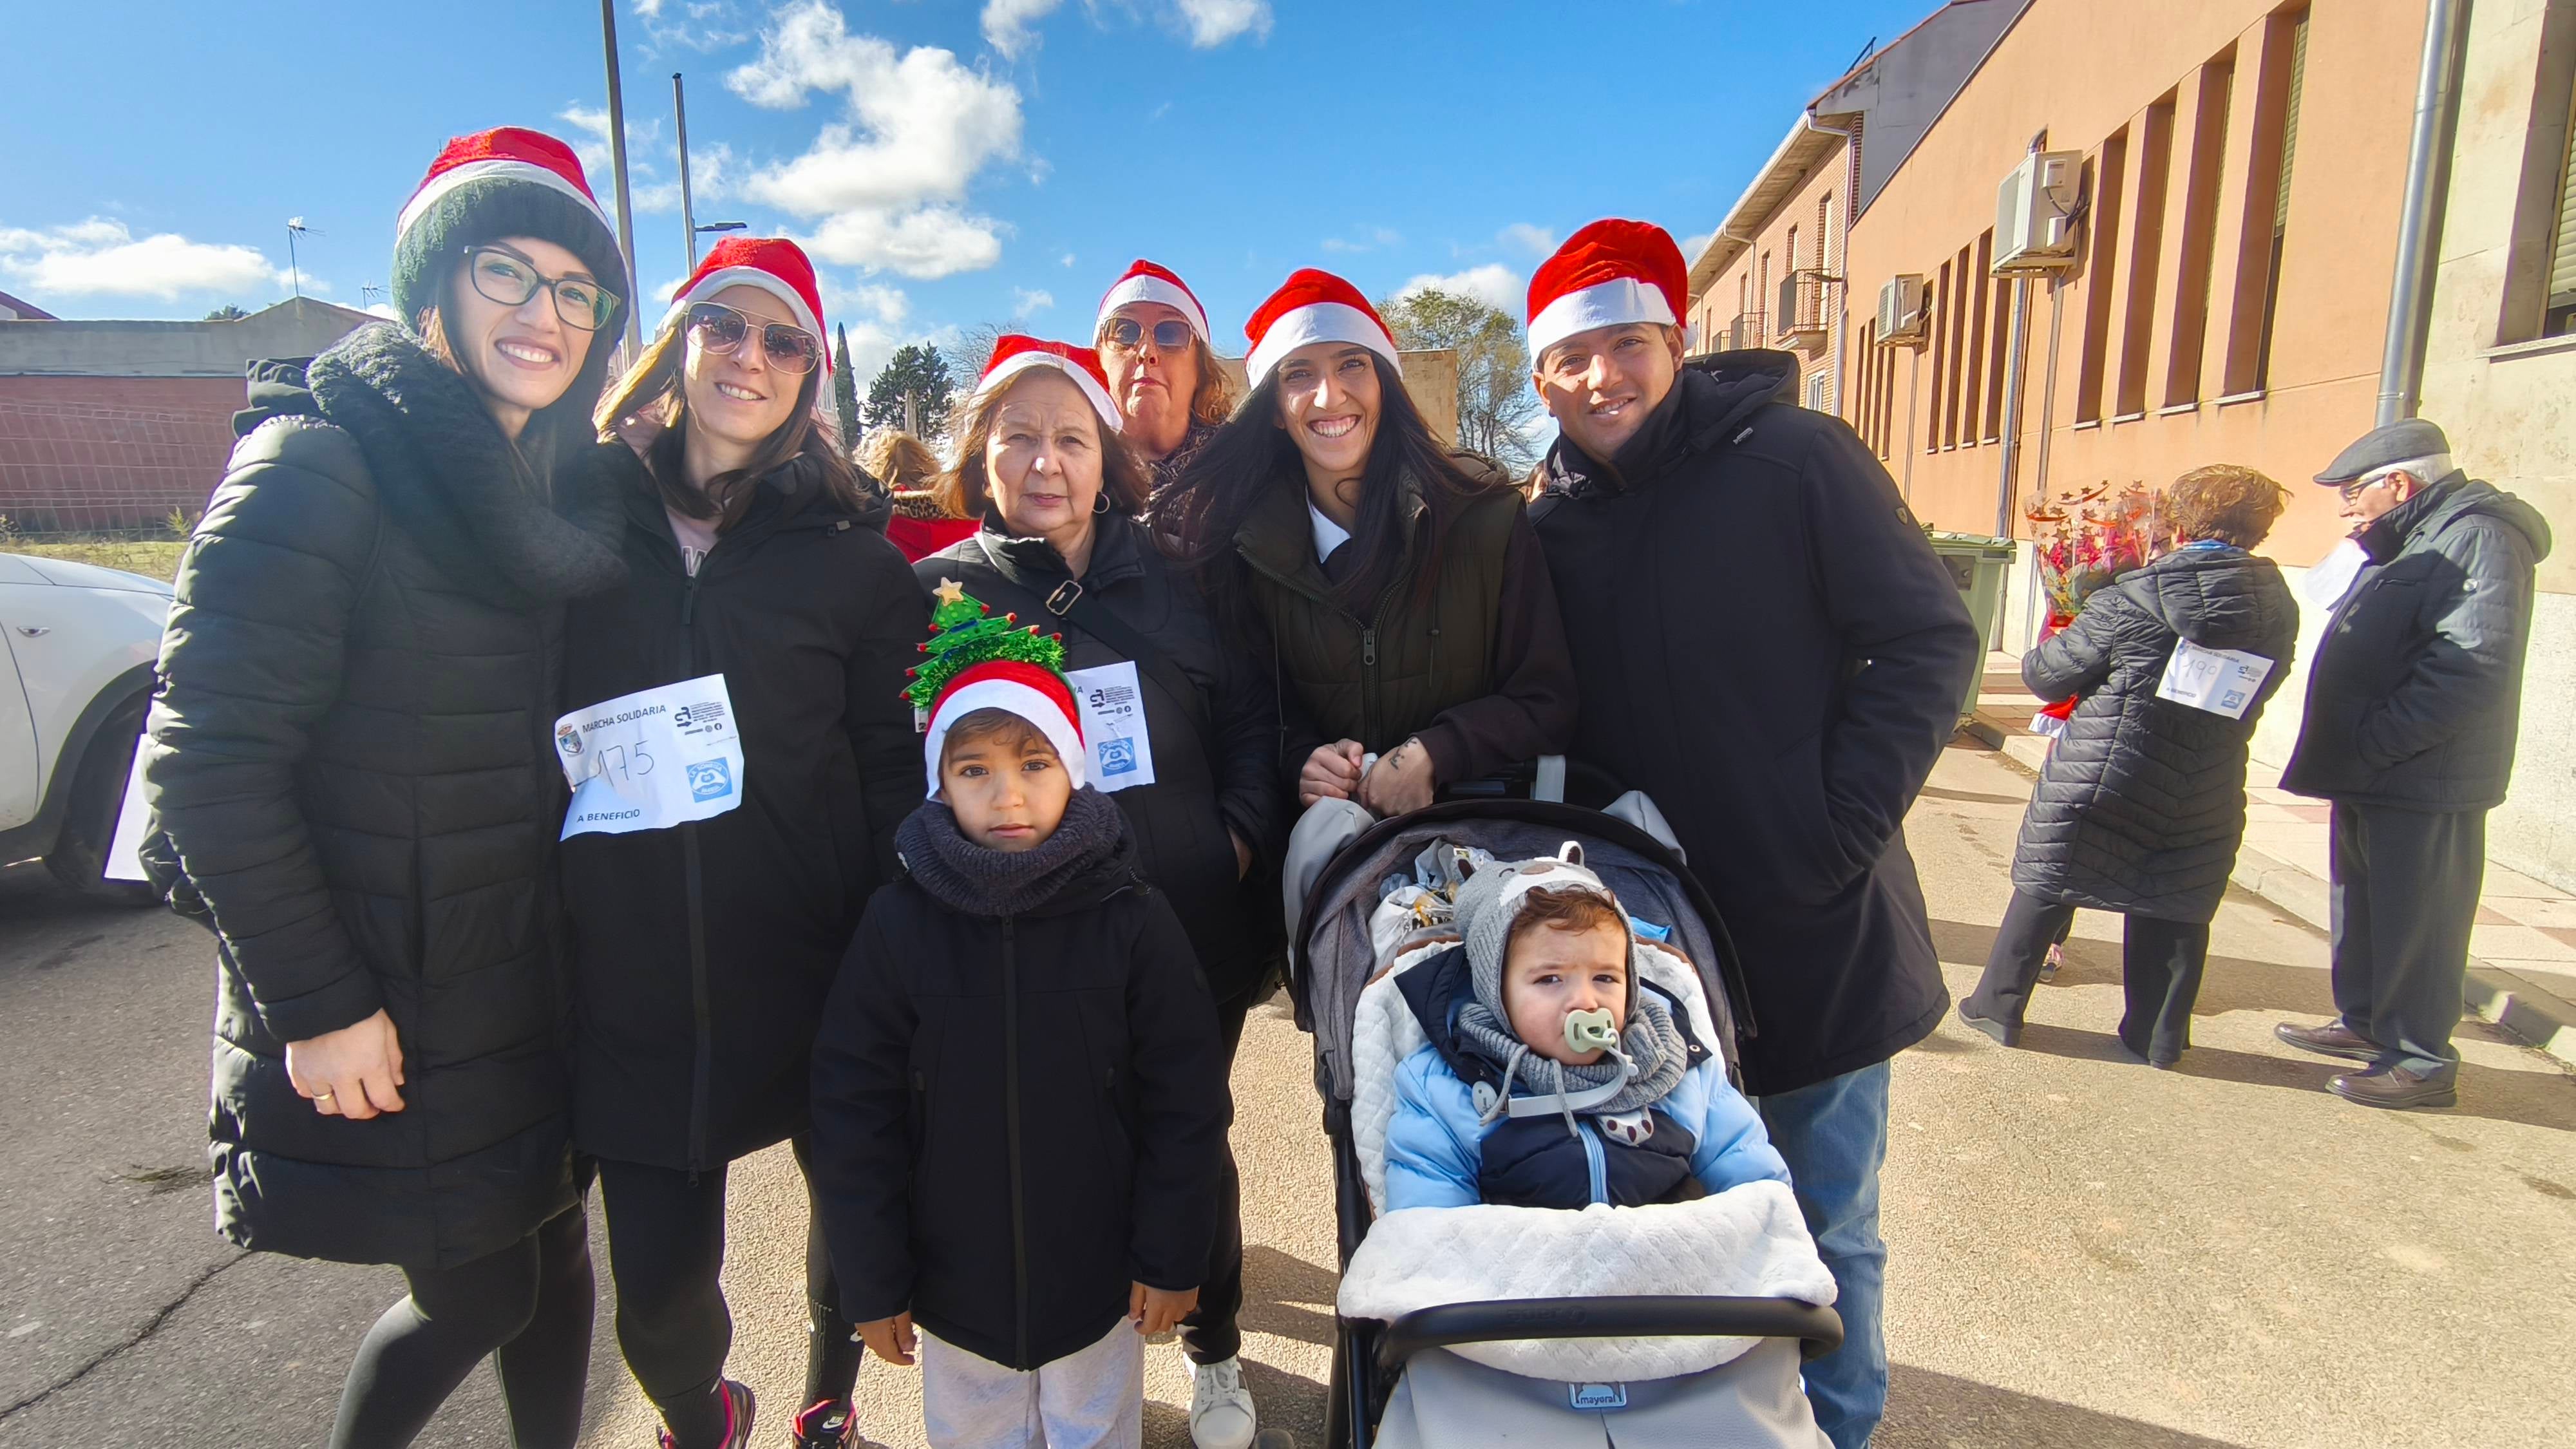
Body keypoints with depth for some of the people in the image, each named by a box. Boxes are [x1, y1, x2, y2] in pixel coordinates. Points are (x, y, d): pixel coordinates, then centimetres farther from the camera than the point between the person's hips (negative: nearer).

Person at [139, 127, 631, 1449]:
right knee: (476, 1295, 8)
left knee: (552, 1248, 17)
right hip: (384, 1007, -6)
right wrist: (317, 1004, -19)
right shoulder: (320, 463, -16)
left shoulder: (542, 493, 7)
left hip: (526, 981, 6)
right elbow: (208, 757, -20)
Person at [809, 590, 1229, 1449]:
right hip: (956, 1284, 1)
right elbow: (854, 1113, -5)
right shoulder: (899, 926, -12)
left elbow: (1186, 1104, -8)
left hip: (1100, 1282, -1)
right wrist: (872, 1283, -2)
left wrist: (1172, 1257, -4)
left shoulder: (1133, 921, -14)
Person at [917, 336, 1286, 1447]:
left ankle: (1214, 1349, 39)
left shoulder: (1173, 575, 4)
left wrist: (1243, 832, -4)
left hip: (1193, 927, 1)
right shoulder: (939, 590, 2)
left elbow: (1251, 710, 6)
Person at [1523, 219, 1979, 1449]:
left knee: (1823, 1227, 9)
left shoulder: (1795, 458, -8)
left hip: (1814, 931, -3)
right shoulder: (1552, 523, 4)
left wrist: (1847, 822, -14)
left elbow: (1930, 642, -8)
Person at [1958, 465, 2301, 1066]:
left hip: (2101, 780, -4)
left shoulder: (2133, 599, -15)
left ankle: (1998, 1007, 17)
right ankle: (2160, 1037, 25)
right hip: (2205, 795, 4)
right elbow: (2261, 688, 13)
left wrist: (2039, 654, 14)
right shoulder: (2278, 608, -1)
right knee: (2175, 912, 15)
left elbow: (2046, 674, -8)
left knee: (2045, 891, 9)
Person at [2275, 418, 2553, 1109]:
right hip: (2372, 774, 10)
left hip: (2425, 781, -10)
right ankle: (2366, 1022, 33)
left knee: (2417, 921, -1)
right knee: (2364, 904, 19)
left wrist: (2373, 745, -24)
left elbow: (2472, 668, -26)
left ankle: (2424, 1063, 10)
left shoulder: (2478, 538, -16)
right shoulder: (2407, 544, 16)